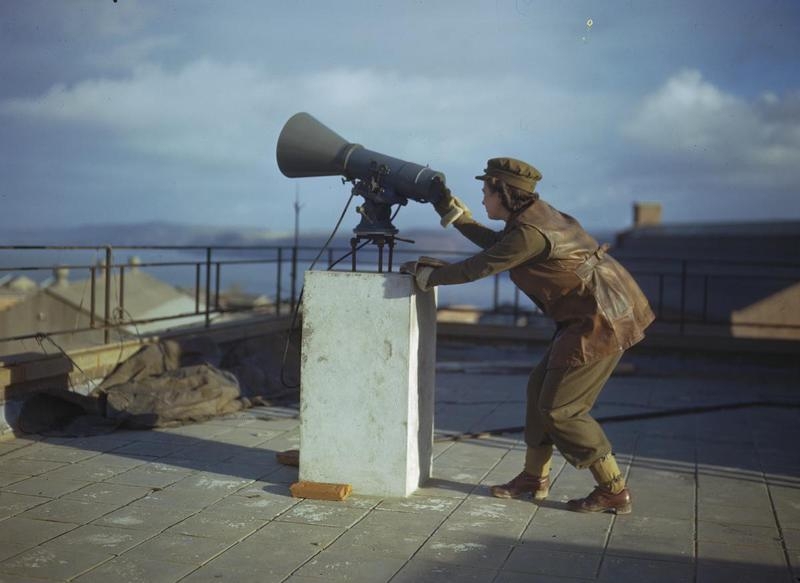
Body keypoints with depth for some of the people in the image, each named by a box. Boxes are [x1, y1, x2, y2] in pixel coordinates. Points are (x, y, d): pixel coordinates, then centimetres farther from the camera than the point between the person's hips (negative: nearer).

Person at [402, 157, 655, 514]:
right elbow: (497, 244, 26)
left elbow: (477, 268, -18)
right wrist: (452, 211, 26)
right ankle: (534, 477, 26)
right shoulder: (536, 215, 10)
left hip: (603, 318, -10)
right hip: (590, 313, 10)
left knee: (560, 408, -4)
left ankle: (613, 492, 4)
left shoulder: (530, 232, -21)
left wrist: (425, 274, -3)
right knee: (541, 388, 14)